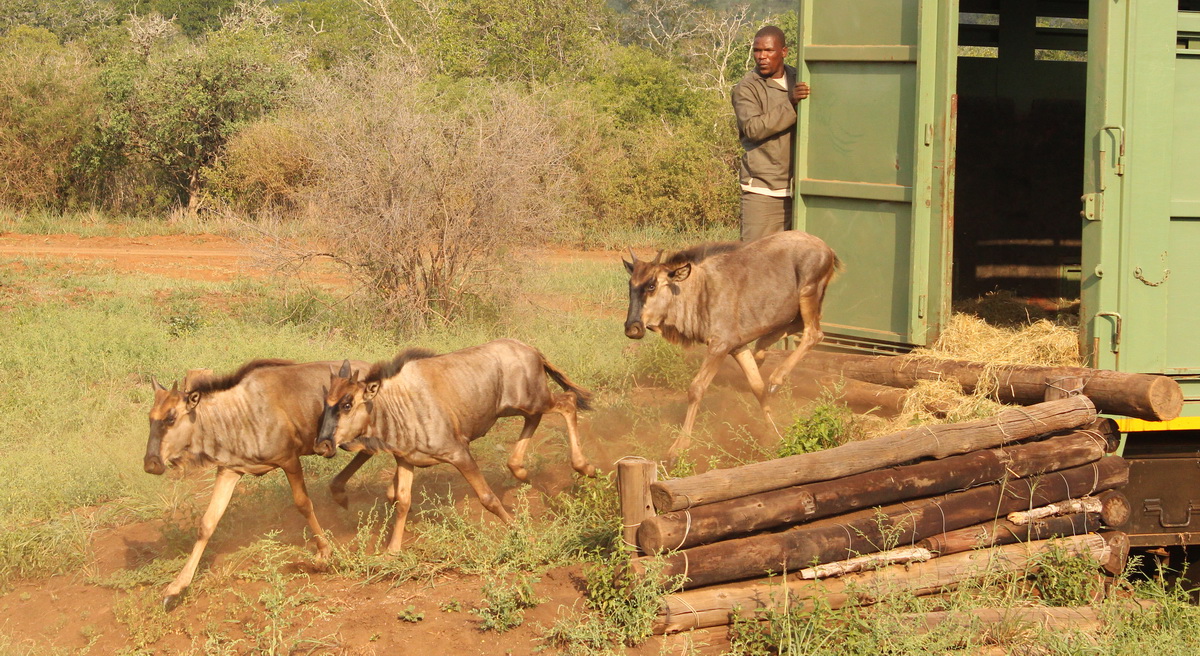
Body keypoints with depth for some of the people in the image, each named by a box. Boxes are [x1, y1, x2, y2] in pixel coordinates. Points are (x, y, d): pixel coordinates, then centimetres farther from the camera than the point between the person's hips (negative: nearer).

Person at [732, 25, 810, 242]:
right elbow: (753, 128, -19)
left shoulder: (798, 81, 15)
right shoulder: (746, 88, -2)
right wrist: (790, 104, -24)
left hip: (798, 187, 5)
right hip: (763, 189, -5)